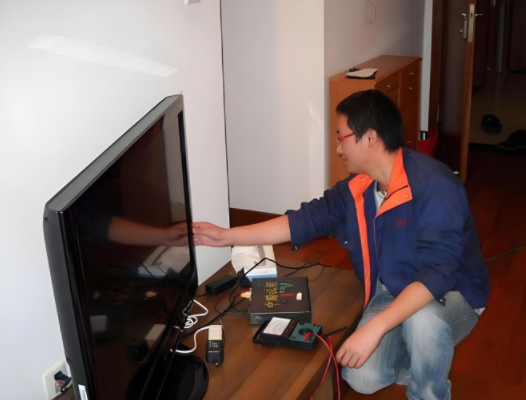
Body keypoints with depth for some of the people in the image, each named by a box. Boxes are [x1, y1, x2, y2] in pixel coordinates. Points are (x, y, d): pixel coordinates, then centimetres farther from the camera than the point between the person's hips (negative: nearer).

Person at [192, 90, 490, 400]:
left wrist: (374, 328, -42)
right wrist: (228, 236, -2)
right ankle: (429, 362, 17)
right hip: (392, 294, 6)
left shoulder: (434, 185, -29)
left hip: (451, 294, -5)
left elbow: (437, 272, -36)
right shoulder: (356, 188, -5)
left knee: (422, 320, -39)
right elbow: (306, 220, 1)